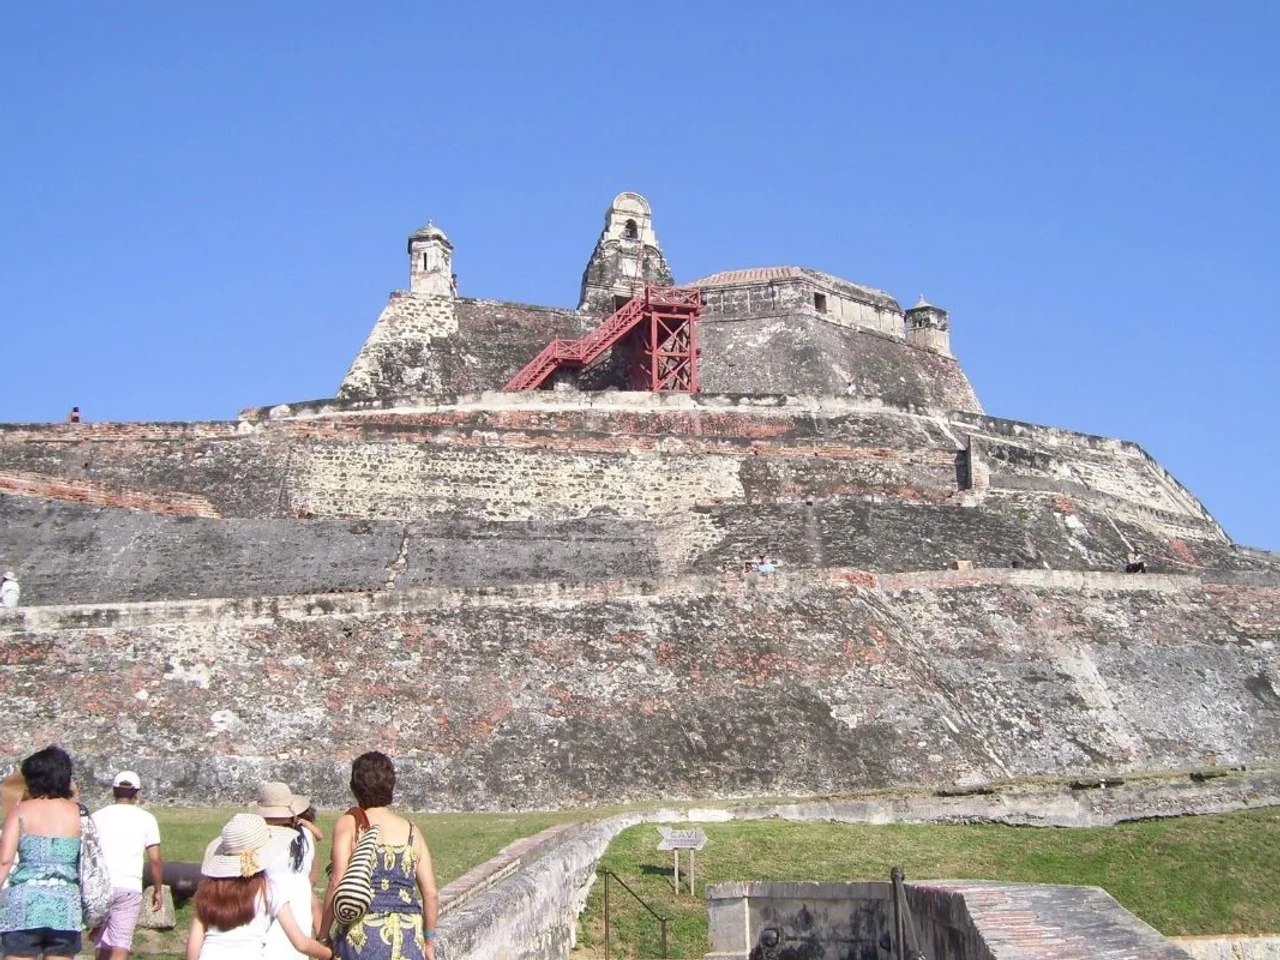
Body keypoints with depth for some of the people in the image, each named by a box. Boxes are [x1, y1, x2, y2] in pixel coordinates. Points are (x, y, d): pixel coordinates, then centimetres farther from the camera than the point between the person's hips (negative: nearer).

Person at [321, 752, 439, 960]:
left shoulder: (349, 823, 1)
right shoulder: (411, 831, 9)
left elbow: (338, 883, -11)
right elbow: (431, 894, 9)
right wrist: (429, 940, 21)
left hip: (363, 936, -3)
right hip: (408, 940, 3)